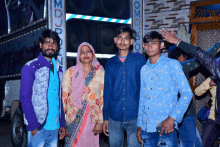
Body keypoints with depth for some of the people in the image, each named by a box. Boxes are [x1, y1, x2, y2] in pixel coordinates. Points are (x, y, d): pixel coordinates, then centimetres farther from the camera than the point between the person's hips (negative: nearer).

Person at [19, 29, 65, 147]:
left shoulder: (58, 69, 13)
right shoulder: (30, 68, -4)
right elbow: (25, 98, -9)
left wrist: (62, 124, 8)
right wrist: (33, 126, -16)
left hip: (55, 127, 5)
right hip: (38, 127, -5)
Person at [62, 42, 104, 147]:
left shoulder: (100, 73, 3)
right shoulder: (70, 72, 2)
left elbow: (103, 98, 1)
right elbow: (63, 96, 1)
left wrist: (100, 122, -3)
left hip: (92, 119, 0)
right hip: (73, 118, 0)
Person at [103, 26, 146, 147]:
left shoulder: (139, 59, 1)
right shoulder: (110, 63, 9)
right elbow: (107, 90, 11)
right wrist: (105, 117, 9)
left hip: (134, 116, -2)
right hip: (114, 117, 2)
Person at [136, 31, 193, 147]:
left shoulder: (172, 65, -3)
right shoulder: (144, 69, 12)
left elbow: (187, 93, -8)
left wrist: (172, 118, -15)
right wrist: (139, 125, 13)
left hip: (166, 128, -4)